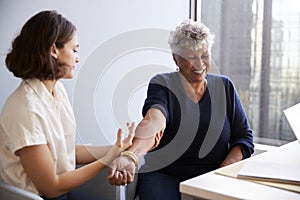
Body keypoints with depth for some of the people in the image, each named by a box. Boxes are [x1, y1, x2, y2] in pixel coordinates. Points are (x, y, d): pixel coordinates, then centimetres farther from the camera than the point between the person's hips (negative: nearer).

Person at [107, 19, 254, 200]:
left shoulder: (225, 87, 8)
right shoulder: (162, 85, -2)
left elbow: (245, 137, 7)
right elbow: (154, 120, -22)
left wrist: (223, 171, -10)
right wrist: (130, 156, -42)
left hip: (213, 177, 2)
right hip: (164, 176, -2)